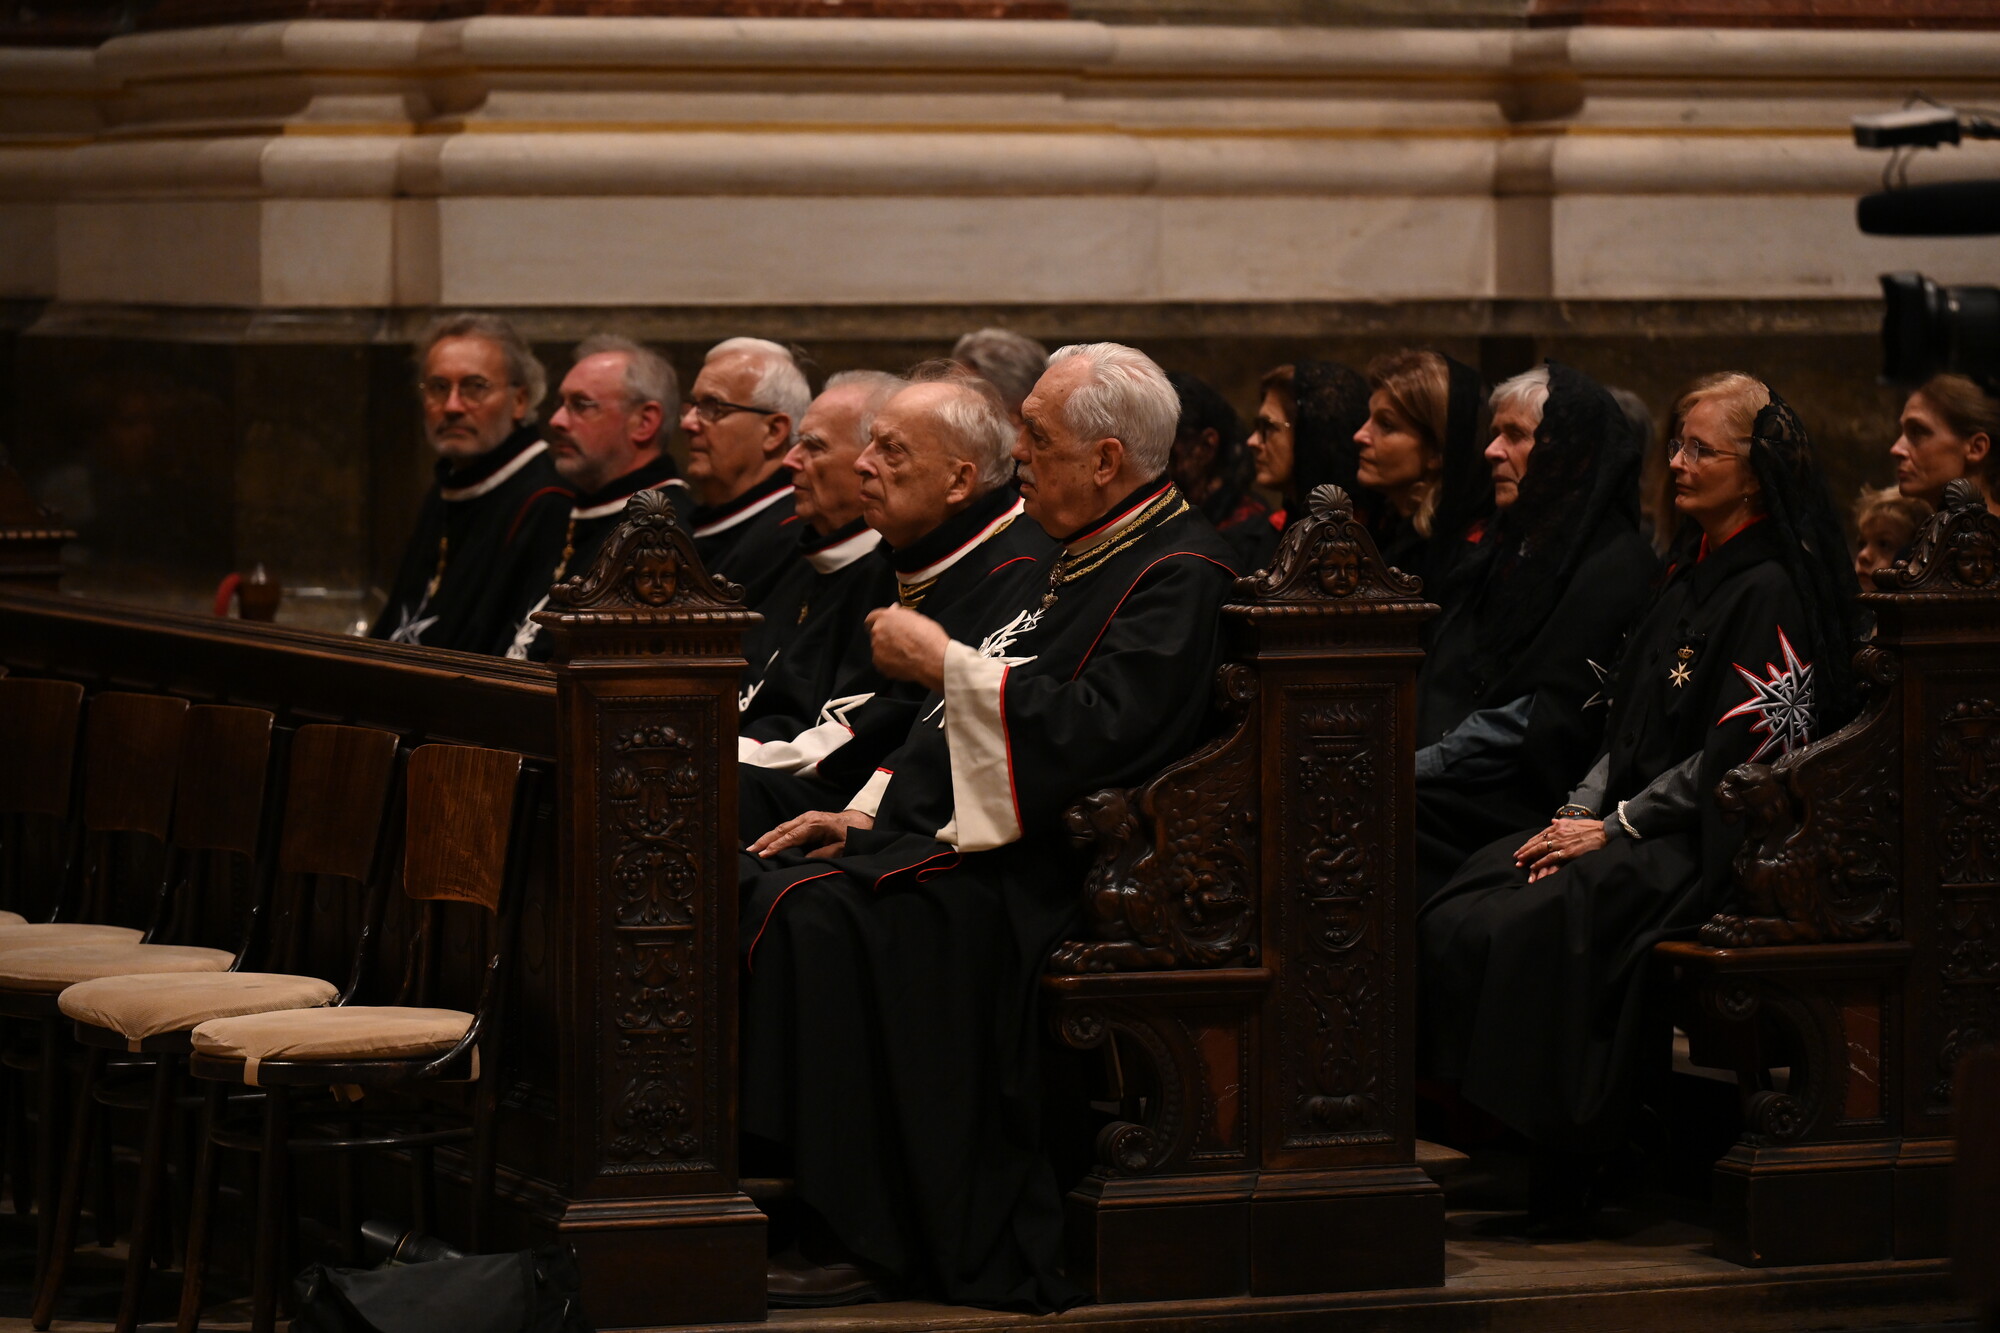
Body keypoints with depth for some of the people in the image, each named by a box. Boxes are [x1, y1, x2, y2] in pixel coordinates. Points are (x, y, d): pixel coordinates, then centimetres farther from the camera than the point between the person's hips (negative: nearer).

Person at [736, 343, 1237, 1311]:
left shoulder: (1177, 574, -11)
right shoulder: (1081, 559, 20)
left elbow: (1098, 728, -24)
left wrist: (944, 663, -16)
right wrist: (868, 813, 13)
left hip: (1027, 867, -10)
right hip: (943, 830, 10)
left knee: (813, 912, -29)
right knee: (744, 889, -3)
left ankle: (854, 1241, -23)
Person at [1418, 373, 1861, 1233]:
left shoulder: (1771, 592, -10)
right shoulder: (1690, 574, 18)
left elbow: (1745, 751, -16)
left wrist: (1618, 825, -14)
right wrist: (1580, 812, 1)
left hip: (1702, 842, -9)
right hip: (1630, 825, 9)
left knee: (1524, 928, -29)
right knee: (1451, 919, -14)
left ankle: (1561, 1187, -20)